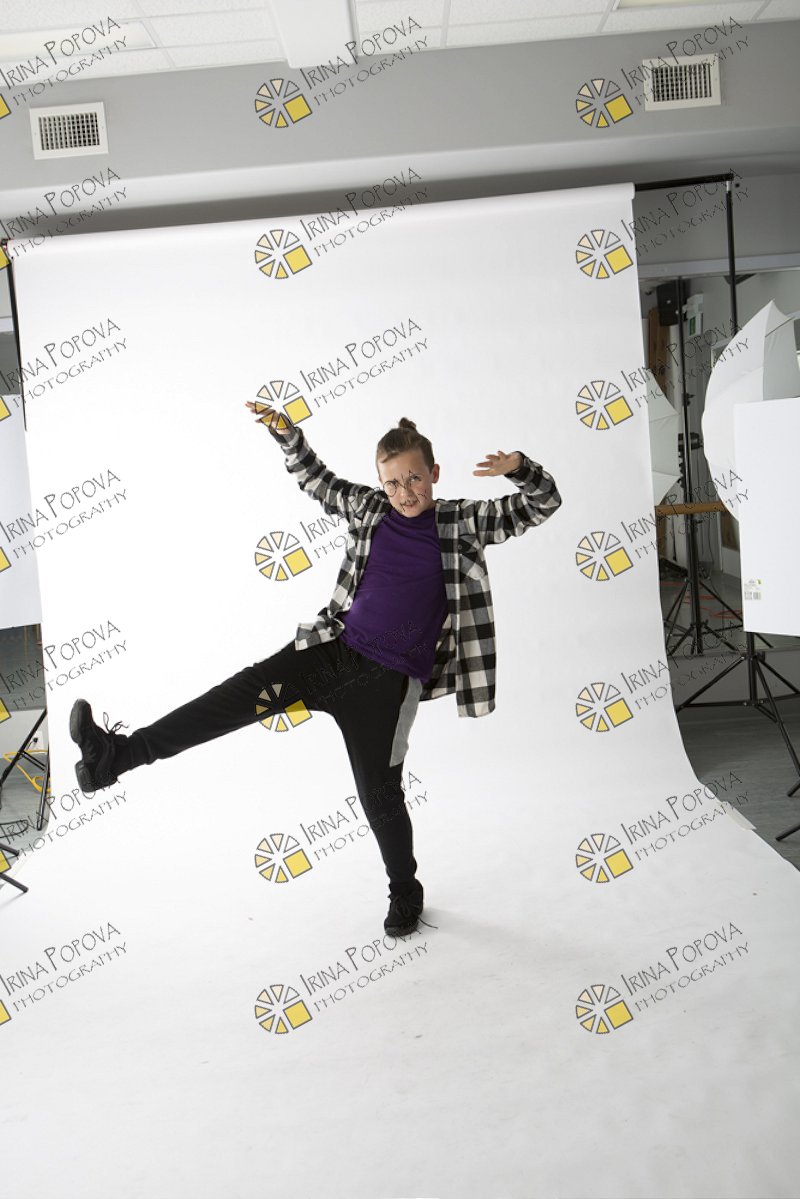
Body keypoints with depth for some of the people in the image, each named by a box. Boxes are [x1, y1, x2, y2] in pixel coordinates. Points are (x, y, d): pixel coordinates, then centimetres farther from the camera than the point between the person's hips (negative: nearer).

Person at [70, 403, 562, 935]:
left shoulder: (463, 521, 1)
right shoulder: (368, 508, 8)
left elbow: (543, 503, 0)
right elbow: (314, 478, 21)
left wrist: (518, 466, -20)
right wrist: (286, 432, 7)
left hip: (387, 679, -3)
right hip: (333, 649, 3)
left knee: (380, 793, 4)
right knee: (245, 691, -17)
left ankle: (405, 892, 30)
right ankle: (117, 754, -16)